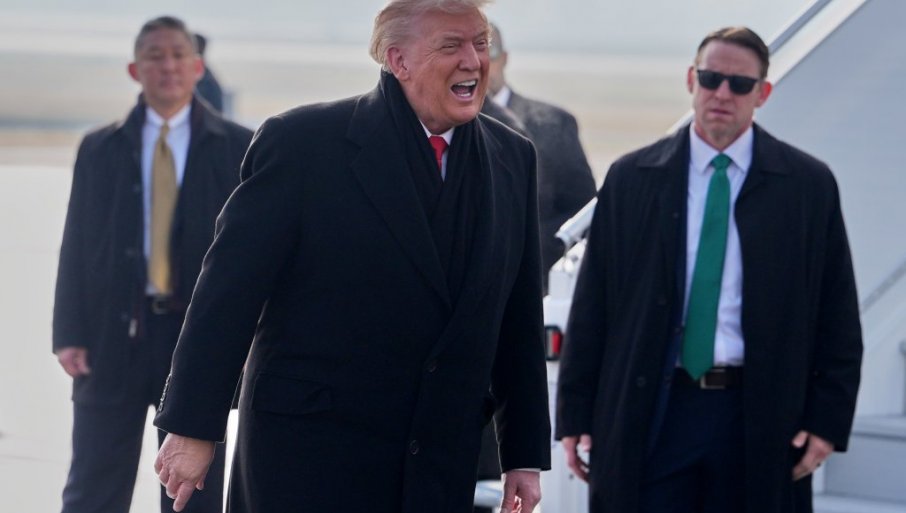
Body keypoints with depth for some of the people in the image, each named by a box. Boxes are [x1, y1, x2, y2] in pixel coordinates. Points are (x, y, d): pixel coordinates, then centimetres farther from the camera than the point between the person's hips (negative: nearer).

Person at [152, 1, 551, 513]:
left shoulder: (514, 158, 7)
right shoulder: (303, 142, -8)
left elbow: (520, 319, 11)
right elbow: (230, 288, -8)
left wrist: (527, 454, 11)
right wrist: (192, 426, -10)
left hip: (442, 470, 4)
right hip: (308, 456, -4)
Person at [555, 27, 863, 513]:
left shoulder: (810, 185, 4)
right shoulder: (630, 179, 6)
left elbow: (837, 317, 5)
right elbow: (591, 306, 6)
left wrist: (828, 419, -2)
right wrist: (575, 414, 3)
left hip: (760, 418, 0)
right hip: (649, 414, 0)